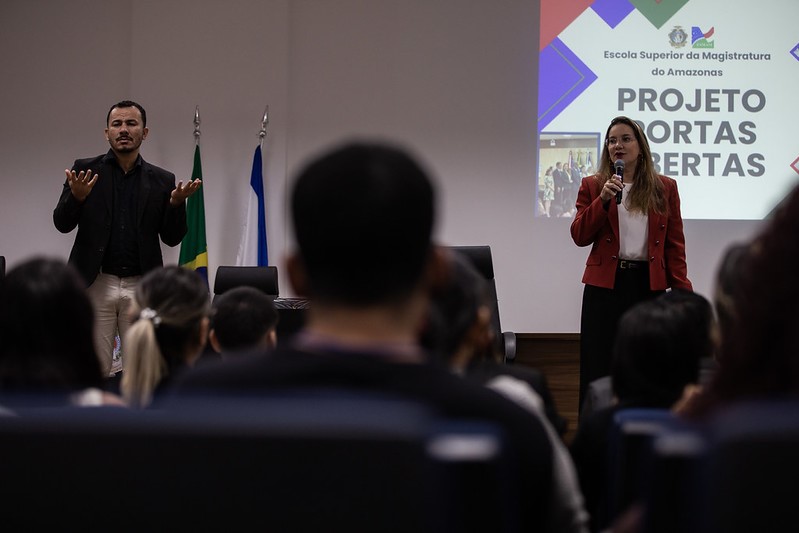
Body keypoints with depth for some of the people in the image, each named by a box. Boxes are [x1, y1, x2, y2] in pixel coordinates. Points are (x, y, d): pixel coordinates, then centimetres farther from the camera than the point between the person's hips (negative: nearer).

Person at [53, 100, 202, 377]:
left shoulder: (162, 180, 8)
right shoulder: (85, 170, 5)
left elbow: (172, 238, 7)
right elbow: (62, 224, 0)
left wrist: (176, 203, -11)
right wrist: (77, 196, -20)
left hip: (141, 288, 1)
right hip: (96, 284, -1)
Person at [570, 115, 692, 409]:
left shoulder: (665, 188, 9)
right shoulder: (592, 185, 7)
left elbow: (675, 243, 7)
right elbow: (579, 237, 0)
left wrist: (682, 289, -2)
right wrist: (602, 200, -13)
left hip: (649, 284, 1)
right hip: (605, 285, 0)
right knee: (599, 367, -1)